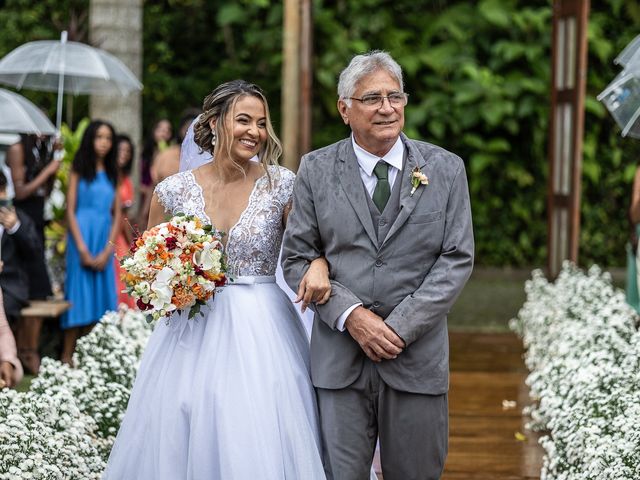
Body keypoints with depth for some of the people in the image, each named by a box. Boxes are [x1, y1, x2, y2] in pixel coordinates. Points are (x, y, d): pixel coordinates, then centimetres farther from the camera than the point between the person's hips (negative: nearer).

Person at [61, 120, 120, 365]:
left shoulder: (112, 173, 12)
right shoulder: (79, 170, 1)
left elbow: (117, 214, 7)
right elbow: (70, 210, -5)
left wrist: (107, 250, -5)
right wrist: (82, 249, -12)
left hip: (105, 239, 4)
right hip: (82, 236, -4)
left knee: (100, 292, 2)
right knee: (79, 292, -4)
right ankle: (67, 355, 1)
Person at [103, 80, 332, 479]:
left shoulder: (282, 184, -2)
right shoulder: (174, 190, 1)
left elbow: (312, 244, 2)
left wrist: (318, 266, -20)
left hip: (261, 331, -1)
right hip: (190, 330, 1)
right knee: (179, 443, 4)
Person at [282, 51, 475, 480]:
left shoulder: (445, 169, 4)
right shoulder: (317, 170, 4)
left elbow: (457, 259, -1)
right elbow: (297, 259, 3)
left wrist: (400, 327, -11)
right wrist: (350, 315, -12)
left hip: (417, 356, 0)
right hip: (339, 361, 0)